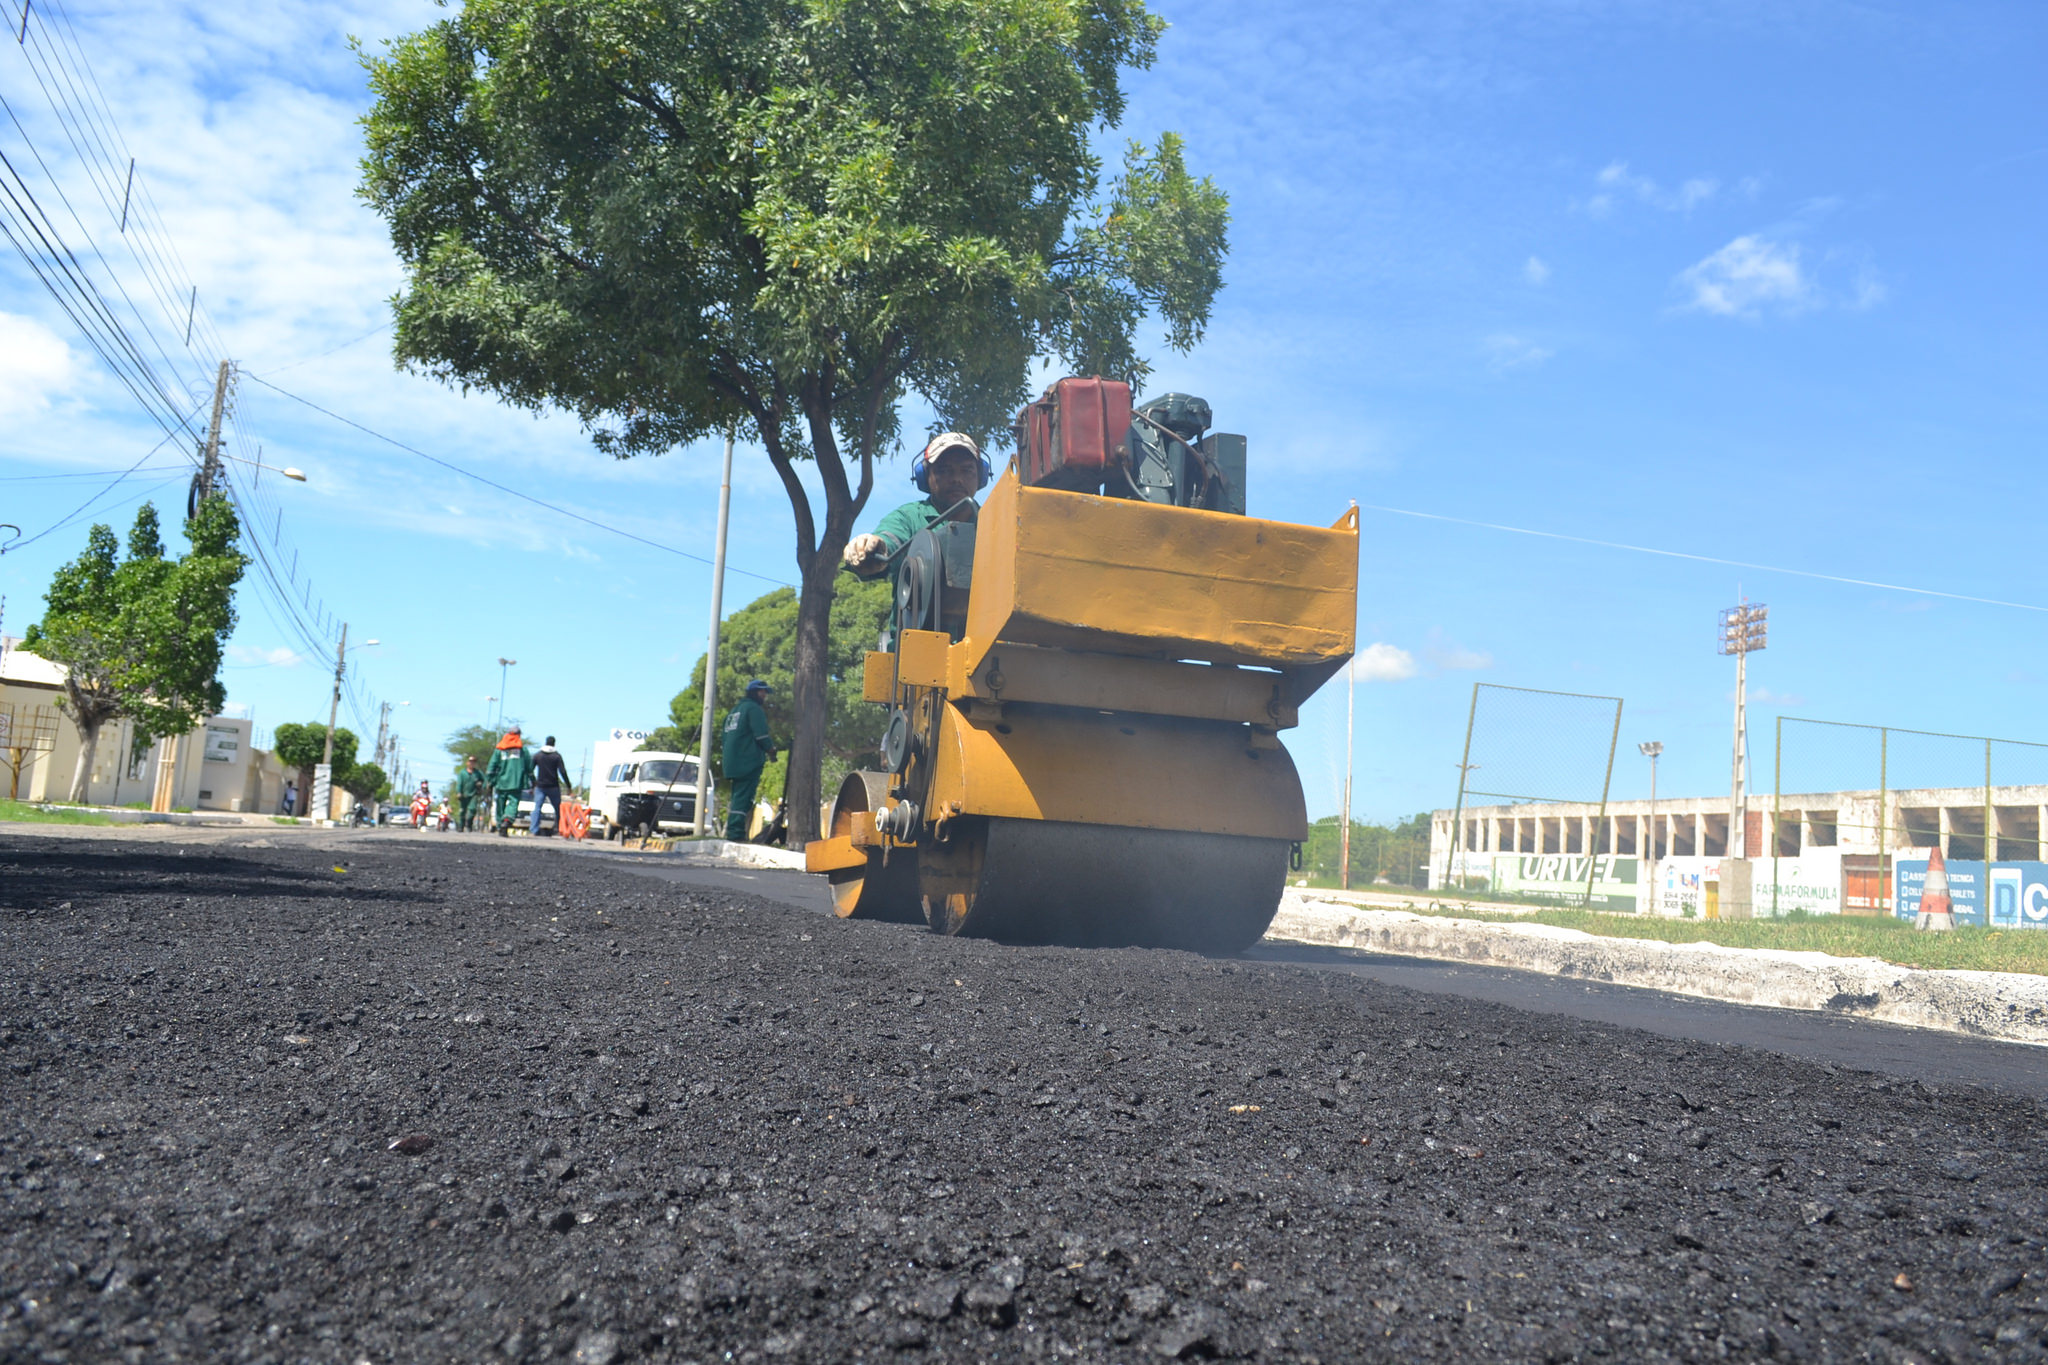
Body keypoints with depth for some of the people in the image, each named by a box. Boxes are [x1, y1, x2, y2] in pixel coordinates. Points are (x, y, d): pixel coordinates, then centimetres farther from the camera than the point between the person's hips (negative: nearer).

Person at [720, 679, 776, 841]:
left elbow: (726, 736, 25)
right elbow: (761, 735, -16)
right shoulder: (754, 708, -6)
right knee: (743, 798, -11)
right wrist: (771, 749, 1)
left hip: (733, 762, 9)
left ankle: (732, 833, 13)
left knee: (737, 797, 14)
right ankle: (736, 833, -17)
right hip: (749, 761, -9)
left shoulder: (735, 710, 23)